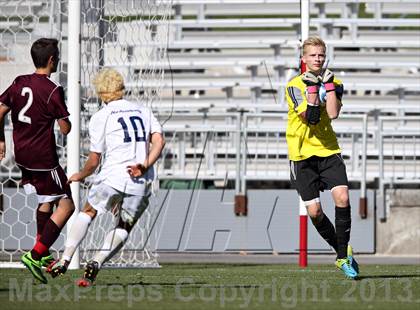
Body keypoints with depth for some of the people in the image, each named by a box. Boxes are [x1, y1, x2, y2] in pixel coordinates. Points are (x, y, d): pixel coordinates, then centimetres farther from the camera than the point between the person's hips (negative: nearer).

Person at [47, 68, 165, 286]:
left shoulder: (100, 117, 6)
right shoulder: (143, 111, 18)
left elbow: (94, 161, 7)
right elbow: (159, 141, 2)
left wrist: (80, 176, 25)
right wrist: (145, 166, -5)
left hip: (113, 176, -3)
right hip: (141, 182, 3)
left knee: (87, 213, 17)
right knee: (124, 228, 15)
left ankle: (65, 260, 7)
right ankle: (96, 263, -3)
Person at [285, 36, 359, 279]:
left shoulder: (334, 83, 5)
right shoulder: (295, 85, -4)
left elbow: (333, 113, -13)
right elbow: (310, 117, -16)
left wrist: (328, 84, -13)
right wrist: (312, 87, -18)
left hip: (329, 151, 2)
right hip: (303, 155, -2)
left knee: (342, 197, -18)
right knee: (314, 211, -5)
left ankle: (343, 256, -6)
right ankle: (343, 252, 15)